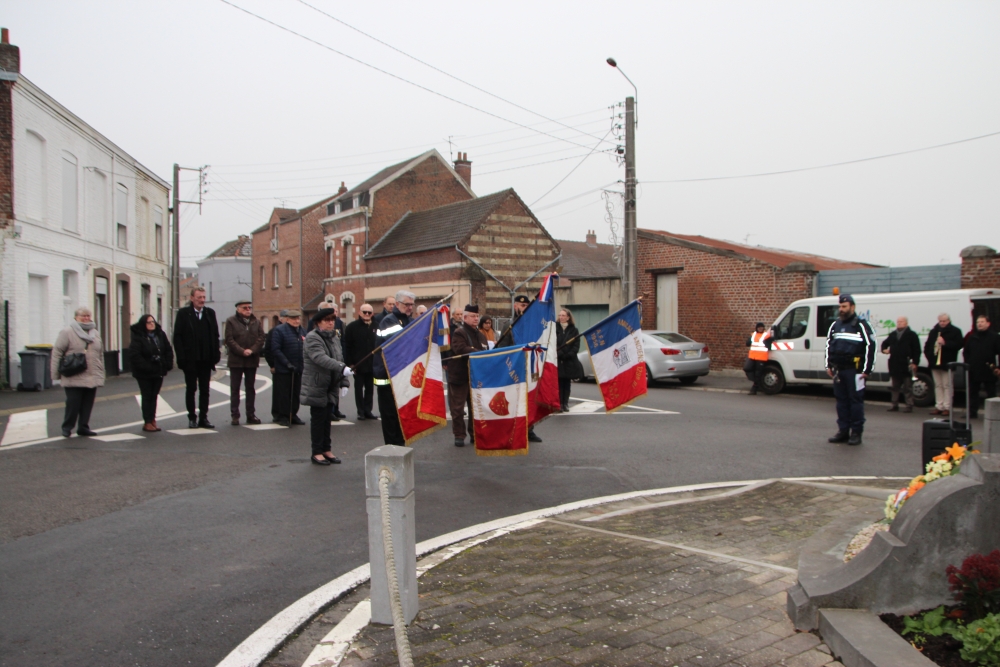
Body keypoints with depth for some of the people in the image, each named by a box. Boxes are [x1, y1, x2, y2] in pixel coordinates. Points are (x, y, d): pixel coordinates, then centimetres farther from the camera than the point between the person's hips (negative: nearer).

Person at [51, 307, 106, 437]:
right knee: (73, 403, -5)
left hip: (92, 377, 5)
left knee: (87, 404, 6)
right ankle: (67, 427, 9)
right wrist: (56, 374, -7)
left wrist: (101, 373, 17)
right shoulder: (67, 332, -2)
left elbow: (101, 355, 20)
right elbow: (57, 353, -5)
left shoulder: (96, 333, 17)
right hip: (74, 378, -5)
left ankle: (83, 427, 16)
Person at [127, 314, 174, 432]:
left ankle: (152, 420, 17)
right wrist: (146, 367, -22)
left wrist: (167, 365, -3)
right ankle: (147, 422, 8)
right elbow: (134, 355, -20)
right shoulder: (138, 337, -12)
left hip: (159, 372, 5)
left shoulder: (160, 335, 5)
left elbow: (168, 350, 9)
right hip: (144, 374, -5)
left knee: (154, 396, 10)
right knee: (147, 397, 2)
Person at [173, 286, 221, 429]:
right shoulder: (183, 313, -2)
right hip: (190, 359, -3)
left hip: (206, 359, 3)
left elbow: (215, 335, 7)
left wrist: (215, 354, -3)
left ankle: (203, 418, 14)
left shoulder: (210, 313, 7)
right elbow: (177, 336, -5)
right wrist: (181, 357, -12)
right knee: (191, 389, 6)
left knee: (205, 390, 7)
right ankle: (192, 418, 14)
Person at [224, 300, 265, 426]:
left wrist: (252, 350, -14)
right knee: (235, 389, 1)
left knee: (250, 388, 9)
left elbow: (261, 338, 1)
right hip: (236, 360, -3)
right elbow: (229, 340, -9)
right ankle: (235, 415, 6)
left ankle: (251, 415, 15)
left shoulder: (256, 322, 9)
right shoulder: (231, 321, -1)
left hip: (252, 360, 3)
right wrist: (242, 351, -17)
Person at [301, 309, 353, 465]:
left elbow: (339, 359, 10)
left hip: (330, 387, 6)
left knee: (326, 418, 11)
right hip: (316, 386, -6)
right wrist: (342, 368, -39)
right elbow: (321, 358, -28)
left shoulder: (335, 338, 10)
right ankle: (317, 452, 9)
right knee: (318, 418, 0)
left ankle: (326, 450, 20)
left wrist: (344, 382, 0)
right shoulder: (312, 338, -14)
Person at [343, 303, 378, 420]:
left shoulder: (376, 327, 4)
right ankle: (361, 412, 13)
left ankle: (368, 411, 18)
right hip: (358, 365, -2)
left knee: (370, 389, 9)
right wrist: (350, 363, -11)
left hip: (372, 365, 3)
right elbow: (347, 347, -5)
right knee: (359, 389, 6)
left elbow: (380, 345, 8)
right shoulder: (352, 327, -3)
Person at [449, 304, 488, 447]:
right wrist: (480, 354, -28)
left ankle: (475, 434, 20)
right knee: (458, 408, -1)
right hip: (459, 376, -6)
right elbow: (461, 349, -24)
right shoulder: (459, 332, -8)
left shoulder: (481, 335, 16)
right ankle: (459, 435, 7)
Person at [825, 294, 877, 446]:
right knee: (841, 400, 9)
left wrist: (866, 370, -10)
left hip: (854, 370, -6)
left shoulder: (861, 325, -5)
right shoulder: (835, 325, 15)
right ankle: (843, 431, 16)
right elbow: (828, 345, 21)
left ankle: (856, 433, 3)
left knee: (856, 400, -2)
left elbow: (870, 347, -8)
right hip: (838, 370, 6)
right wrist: (829, 366, 15)